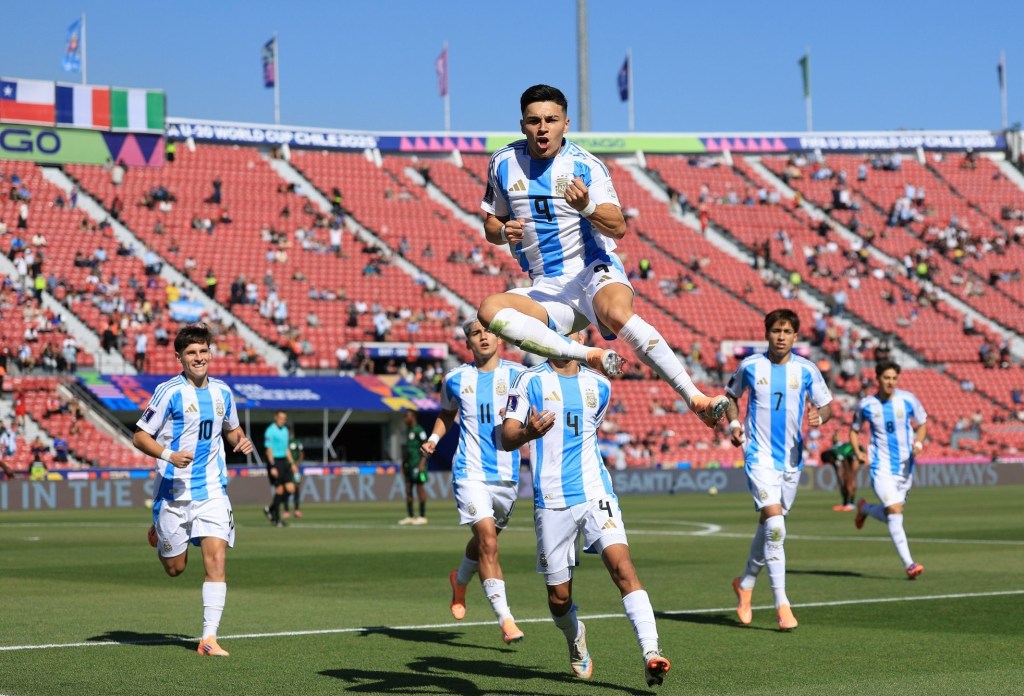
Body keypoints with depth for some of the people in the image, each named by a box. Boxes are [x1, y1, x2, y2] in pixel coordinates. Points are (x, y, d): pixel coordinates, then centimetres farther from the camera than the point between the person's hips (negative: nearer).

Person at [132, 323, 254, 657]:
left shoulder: (222, 391, 7)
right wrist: (168, 455, -24)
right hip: (174, 492, -3)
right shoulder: (169, 392, -8)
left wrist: (241, 440, 1)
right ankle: (158, 532, 44)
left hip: (212, 491, 3)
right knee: (175, 568, 9)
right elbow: (140, 436, -7)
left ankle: (209, 637, -8)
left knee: (216, 560, -12)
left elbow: (231, 429, 25)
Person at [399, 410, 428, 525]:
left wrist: (422, 463, -20)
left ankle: (422, 516, -2)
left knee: (419, 488, -5)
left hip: (417, 464, -9)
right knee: (408, 489, 6)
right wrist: (403, 464, 21)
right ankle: (409, 516, 9)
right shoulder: (407, 431, 18)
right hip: (408, 464, 9)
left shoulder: (419, 430, -10)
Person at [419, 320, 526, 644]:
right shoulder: (455, 379, 5)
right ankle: (505, 620, -17)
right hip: (470, 472, -2)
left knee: (484, 541, 17)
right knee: (488, 541, -18)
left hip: (507, 474, 2)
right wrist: (434, 437, 5)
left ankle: (460, 581, 50)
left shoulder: (518, 374, 0)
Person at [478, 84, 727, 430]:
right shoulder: (503, 164, 3)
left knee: (617, 313, -38)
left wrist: (587, 207, -36)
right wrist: (504, 233, -11)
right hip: (547, 288, 4)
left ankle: (695, 398, -38)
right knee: (489, 309, -27)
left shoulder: (586, 164, -7)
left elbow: (618, 227, -15)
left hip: (594, 271, -4)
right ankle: (590, 356, -30)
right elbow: (491, 225, 13)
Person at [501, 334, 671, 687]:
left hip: (595, 493, 2)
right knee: (559, 597, 5)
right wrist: (528, 433, -31)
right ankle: (576, 640, 37)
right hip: (552, 500, -2)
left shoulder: (599, 386, 11)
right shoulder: (530, 381, -1)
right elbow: (507, 437, -12)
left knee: (622, 566, -21)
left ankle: (651, 652, -27)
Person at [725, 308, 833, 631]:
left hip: (792, 457, 3)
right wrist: (734, 423, -2)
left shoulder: (806, 370, 1)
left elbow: (826, 404, 8)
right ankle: (782, 604, -17)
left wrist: (819, 416, -14)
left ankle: (745, 583, 37)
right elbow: (732, 395, 16)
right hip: (760, 455, -3)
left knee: (770, 526, 13)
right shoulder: (750, 366, -1)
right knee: (775, 524, -18)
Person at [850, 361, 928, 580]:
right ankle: (908, 564, -16)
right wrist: (858, 452, -7)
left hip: (905, 466, 3)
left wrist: (918, 442, -9)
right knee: (895, 512, -18)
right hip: (881, 466, -3)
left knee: (892, 515, 11)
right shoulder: (866, 405, -3)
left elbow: (922, 424, 11)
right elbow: (854, 430, 11)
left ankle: (864, 508, 43)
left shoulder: (908, 400, -2)